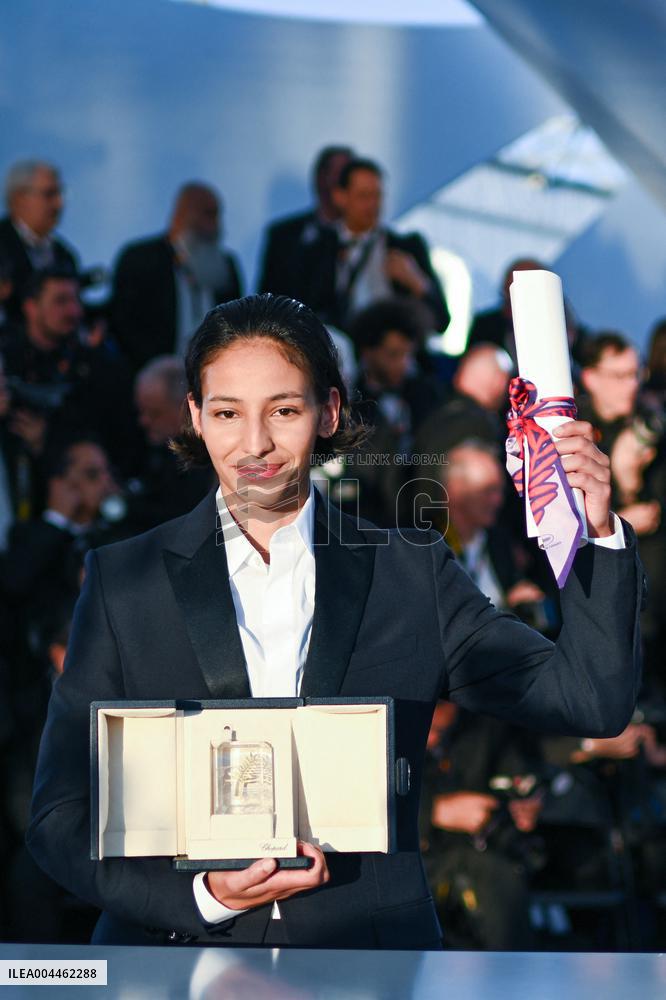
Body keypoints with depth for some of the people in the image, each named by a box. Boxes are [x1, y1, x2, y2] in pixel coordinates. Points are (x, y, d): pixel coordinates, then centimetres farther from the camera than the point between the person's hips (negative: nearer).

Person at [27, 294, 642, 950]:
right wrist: (204, 895, -12)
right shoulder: (122, 580, 6)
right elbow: (61, 820, 3)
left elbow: (592, 702, 6)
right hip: (176, 944, 4)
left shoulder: (412, 573, 10)